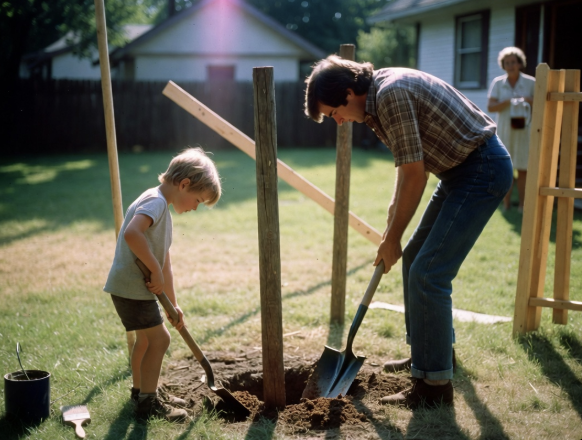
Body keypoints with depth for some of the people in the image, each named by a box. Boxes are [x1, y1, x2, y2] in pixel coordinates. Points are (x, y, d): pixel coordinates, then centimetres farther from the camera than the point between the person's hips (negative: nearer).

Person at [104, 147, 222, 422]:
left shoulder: (162, 208, 16)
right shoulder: (155, 201, -16)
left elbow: (164, 260, 21)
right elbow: (132, 234, -37)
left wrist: (173, 304, 22)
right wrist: (155, 270, -28)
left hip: (138, 286, 10)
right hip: (131, 287, -10)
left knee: (145, 339, 23)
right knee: (159, 339, -4)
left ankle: (140, 392, 40)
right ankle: (148, 404, 6)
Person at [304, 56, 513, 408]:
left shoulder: (391, 94, -24)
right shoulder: (379, 96, 7)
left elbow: (415, 175, -22)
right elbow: (409, 164, 15)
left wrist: (393, 238, -12)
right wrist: (393, 219, 14)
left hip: (484, 170, -11)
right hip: (461, 168, 11)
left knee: (427, 273, -14)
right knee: (414, 258, 19)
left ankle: (434, 385, -6)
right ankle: (436, 350, 34)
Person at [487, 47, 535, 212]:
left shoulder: (531, 82, 0)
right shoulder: (498, 83, 2)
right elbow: (490, 107, -6)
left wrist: (530, 101, -18)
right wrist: (509, 102, -20)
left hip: (524, 131, -1)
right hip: (504, 130, 1)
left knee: (523, 169, 0)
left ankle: (522, 205, 7)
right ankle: (506, 204, 9)